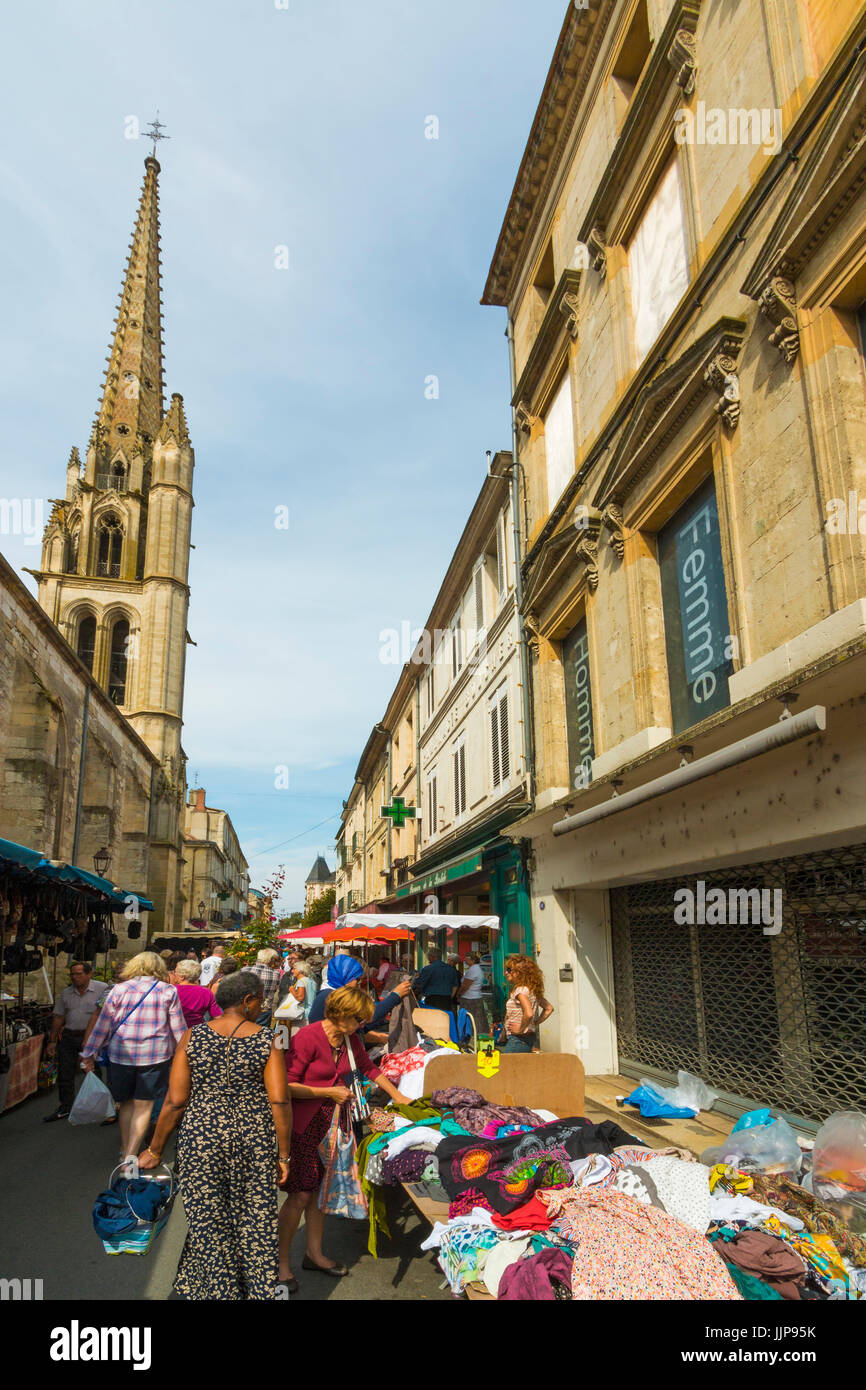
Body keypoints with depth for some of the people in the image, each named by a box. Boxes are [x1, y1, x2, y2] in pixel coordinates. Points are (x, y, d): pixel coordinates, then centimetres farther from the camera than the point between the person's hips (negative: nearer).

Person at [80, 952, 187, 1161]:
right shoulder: (169, 991, 0)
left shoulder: (119, 989, 1)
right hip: (156, 1055, -1)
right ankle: (131, 1155, -3)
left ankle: (126, 1149, 29)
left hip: (121, 1053, 1)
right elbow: (178, 1028, 2)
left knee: (125, 1102, 18)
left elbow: (103, 1024, 3)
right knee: (144, 1106, 6)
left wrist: (89, 1054, 12)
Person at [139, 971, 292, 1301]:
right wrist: (283, 1155, 0)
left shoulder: (192, 1037, -5)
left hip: (202, 1139, 0)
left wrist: (155, 1150, 8)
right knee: (256, 1223, 15)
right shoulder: (266, 1040, -7)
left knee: (209, 1224, 14)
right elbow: (280, 1102, -10)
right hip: (255, 1140, 0)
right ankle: (260, 1289, 27)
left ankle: (219, 1291, 25)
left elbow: (175, 1102, -4)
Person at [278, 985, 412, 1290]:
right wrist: (329, 1092, -17)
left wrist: (398, 1096, 22)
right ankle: (280, 1262, 14)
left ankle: (314, 1253, 29)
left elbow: (370, 1068, 20)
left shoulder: (350, 1040, 5)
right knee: (301, 1195, -3)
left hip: (330, 1125, 7)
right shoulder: (307, 1038, -20)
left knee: (321, 1189, 13)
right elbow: (287, 1086, -20)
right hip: (303, 1125, -7)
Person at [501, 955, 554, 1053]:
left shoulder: (520, 990, -15)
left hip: (518, 1040, -9)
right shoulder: (532, 990, 12)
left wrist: (521, 1029, -16)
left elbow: (529, 1014, -30)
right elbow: (549, 1008, 20)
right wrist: (535, 1023, 13)